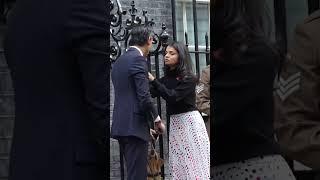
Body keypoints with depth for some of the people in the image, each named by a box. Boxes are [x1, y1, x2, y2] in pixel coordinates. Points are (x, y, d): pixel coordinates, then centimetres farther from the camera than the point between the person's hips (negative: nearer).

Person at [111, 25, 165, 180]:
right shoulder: (138, 59, -10)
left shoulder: (119, 61, 17)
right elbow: (144, 96, -17)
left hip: (121, 125, 9)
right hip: (134, 126, -9)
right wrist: (157, 120, -3)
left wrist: (150, 121, 22)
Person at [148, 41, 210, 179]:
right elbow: (151, 93, 0)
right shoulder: (167, 78, 10)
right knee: (178, 163, 6)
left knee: (194, 160, -5)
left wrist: (153, 81, -24)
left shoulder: (189, 78, -10)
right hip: (174, 121, 7)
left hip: (189, 121, -6)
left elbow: (172, 96, -21)